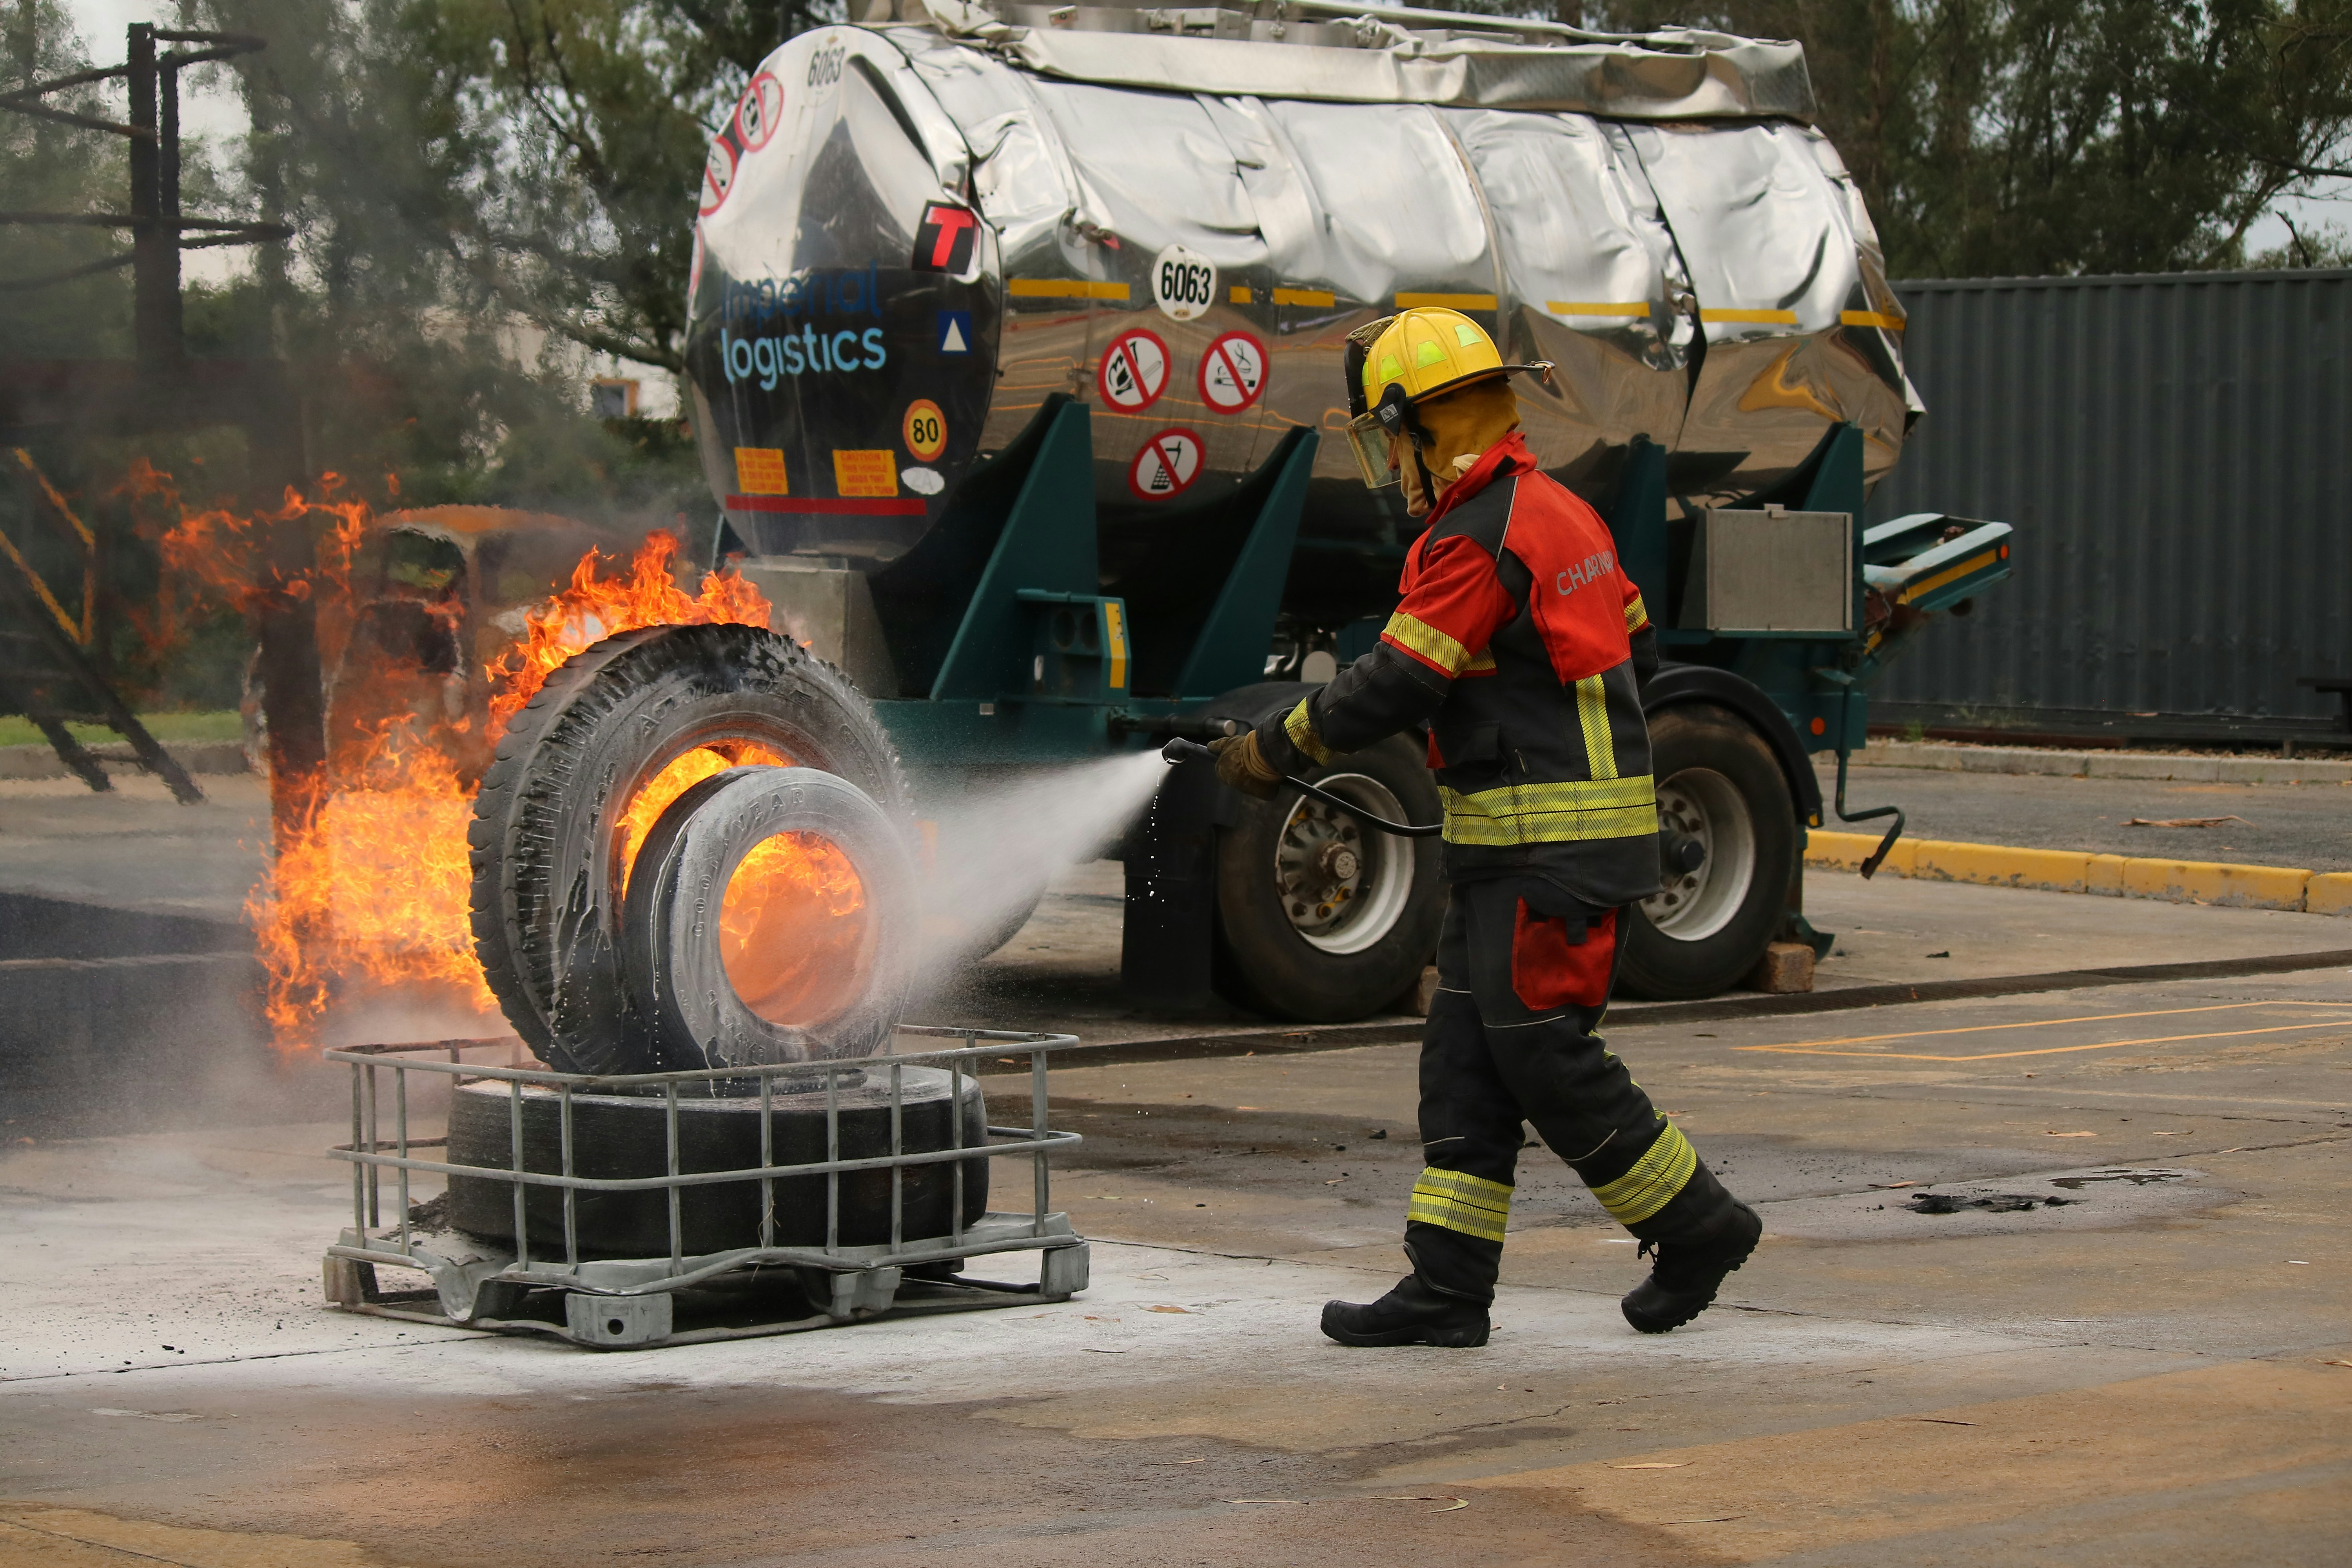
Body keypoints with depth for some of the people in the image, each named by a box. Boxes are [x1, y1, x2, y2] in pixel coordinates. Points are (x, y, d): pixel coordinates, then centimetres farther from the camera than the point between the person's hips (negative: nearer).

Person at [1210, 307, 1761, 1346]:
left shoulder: (1475, 545, -17)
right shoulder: (1559, 513, 14)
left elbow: (1389, 691, -16)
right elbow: (1635, 653, 21)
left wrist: (1270, 751, -4)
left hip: (1548, 849, -10)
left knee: (1544, 1056, -5)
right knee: (1465, 1057, 8)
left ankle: (1696, 1224, 8)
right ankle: (1447, 1289, 8)